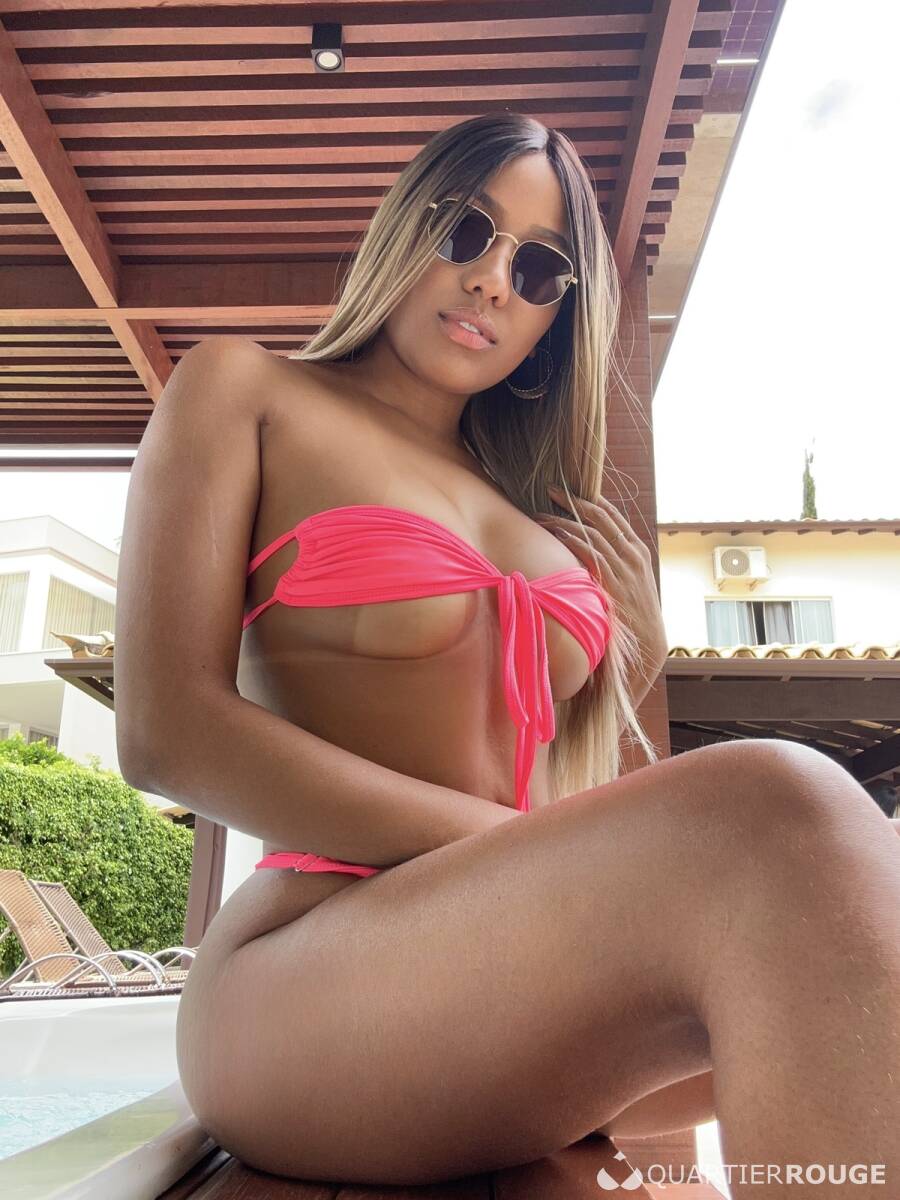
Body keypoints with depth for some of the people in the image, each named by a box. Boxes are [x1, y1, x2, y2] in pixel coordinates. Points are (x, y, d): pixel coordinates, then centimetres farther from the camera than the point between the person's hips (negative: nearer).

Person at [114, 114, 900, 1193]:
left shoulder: (541, 509, 22)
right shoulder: (242, 390, 8)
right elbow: (165, 732, -7)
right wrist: (538, 857, -15)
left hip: (525, 1001, 6)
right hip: (310, 981, -5)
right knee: (778, 808, -31)